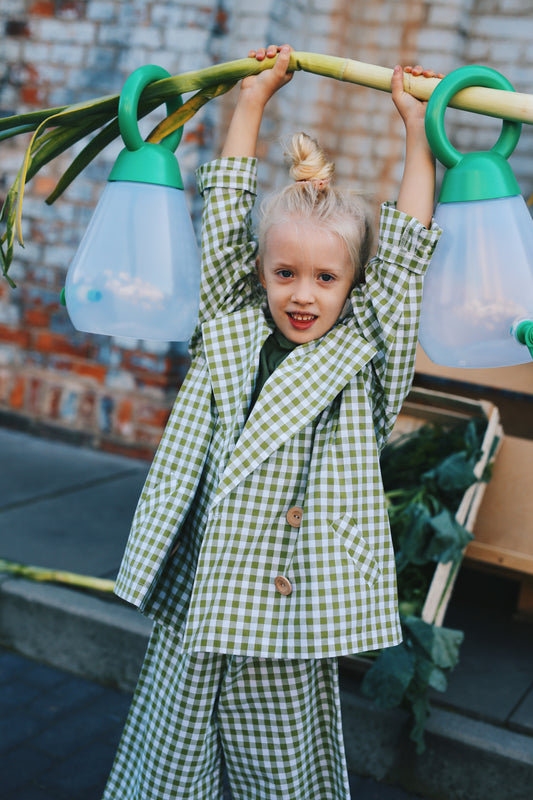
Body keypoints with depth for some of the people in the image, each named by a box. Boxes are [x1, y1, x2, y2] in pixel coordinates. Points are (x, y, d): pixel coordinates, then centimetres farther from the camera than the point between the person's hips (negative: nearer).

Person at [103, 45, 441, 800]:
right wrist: (252, 100, 10)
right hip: (193, 610, 2)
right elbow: (224, 218, 6)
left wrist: (416, 127, 1)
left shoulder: (364, 355, 0)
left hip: (293, 628, -1)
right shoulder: (231, 330, 3)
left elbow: (406, 251, -2)